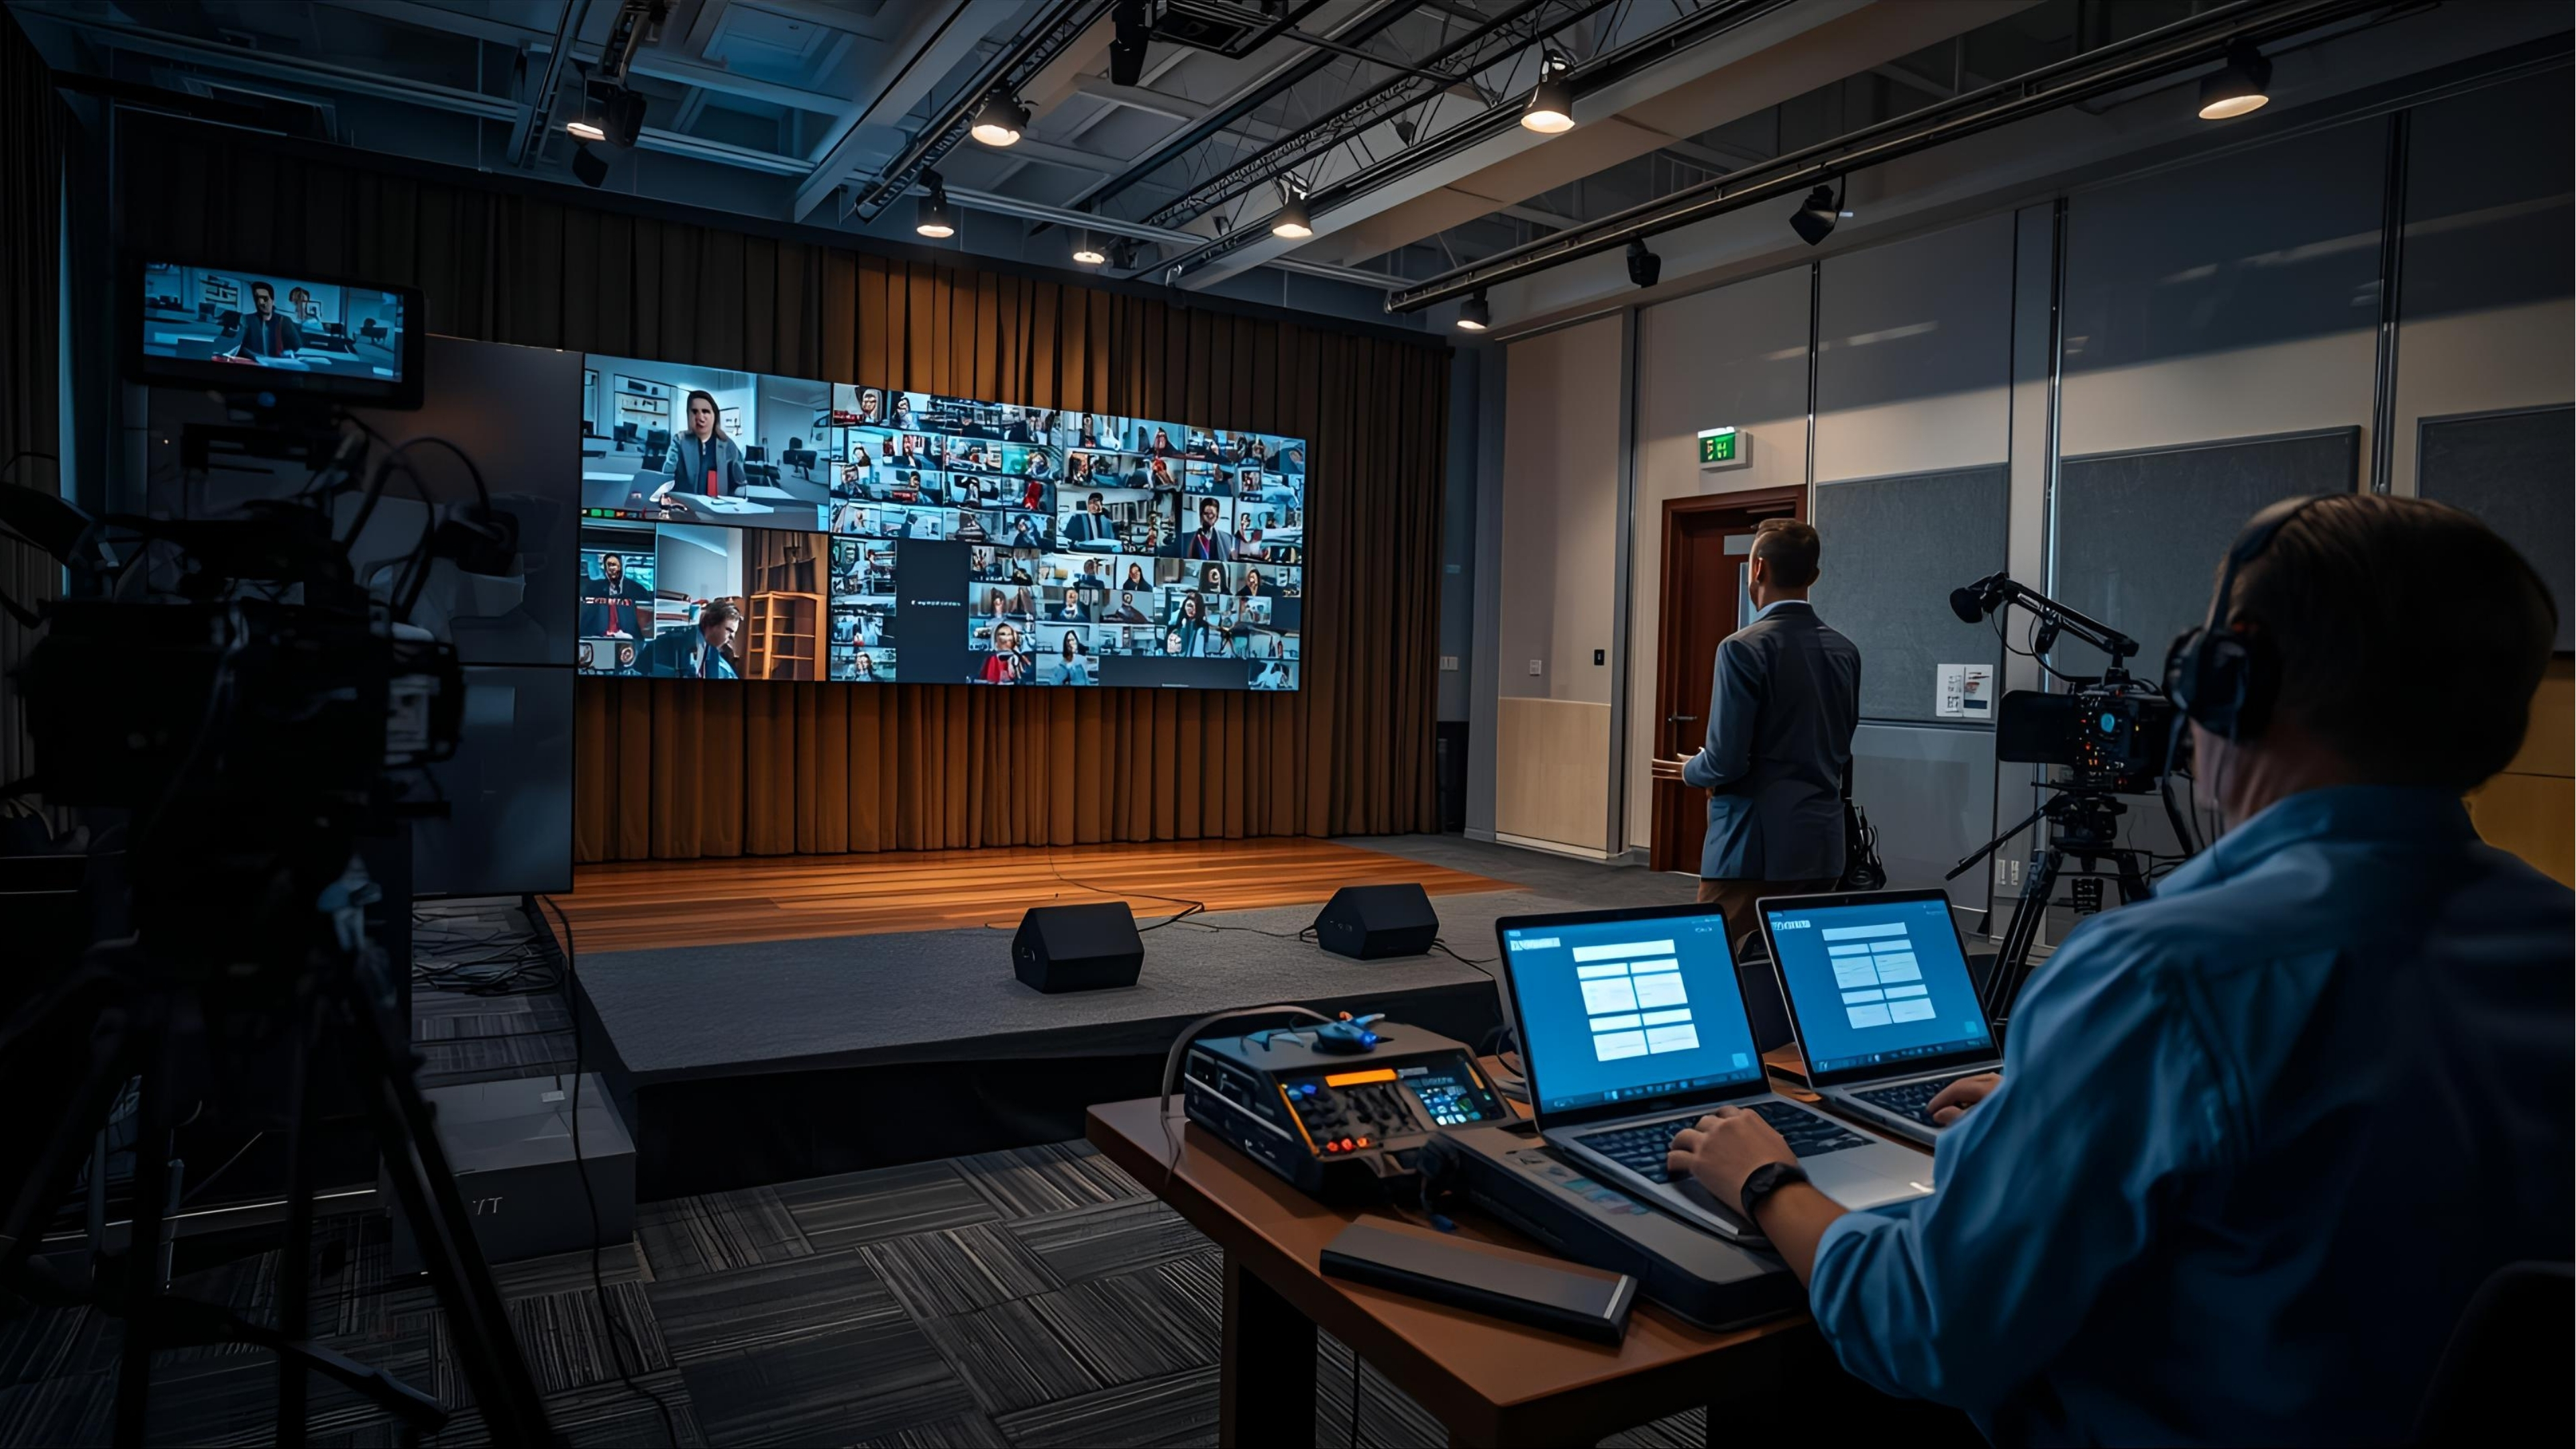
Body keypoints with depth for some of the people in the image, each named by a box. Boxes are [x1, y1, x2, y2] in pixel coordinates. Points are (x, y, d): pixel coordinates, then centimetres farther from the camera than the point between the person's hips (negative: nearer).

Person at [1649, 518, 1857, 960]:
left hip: (1755, 844, -7)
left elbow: (1726, 761, -17)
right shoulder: (1844, 651, 7)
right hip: (1821, 843, 7)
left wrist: (1690, 770, 4)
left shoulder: (1744, 649, -15)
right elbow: (1838, 752, 15)